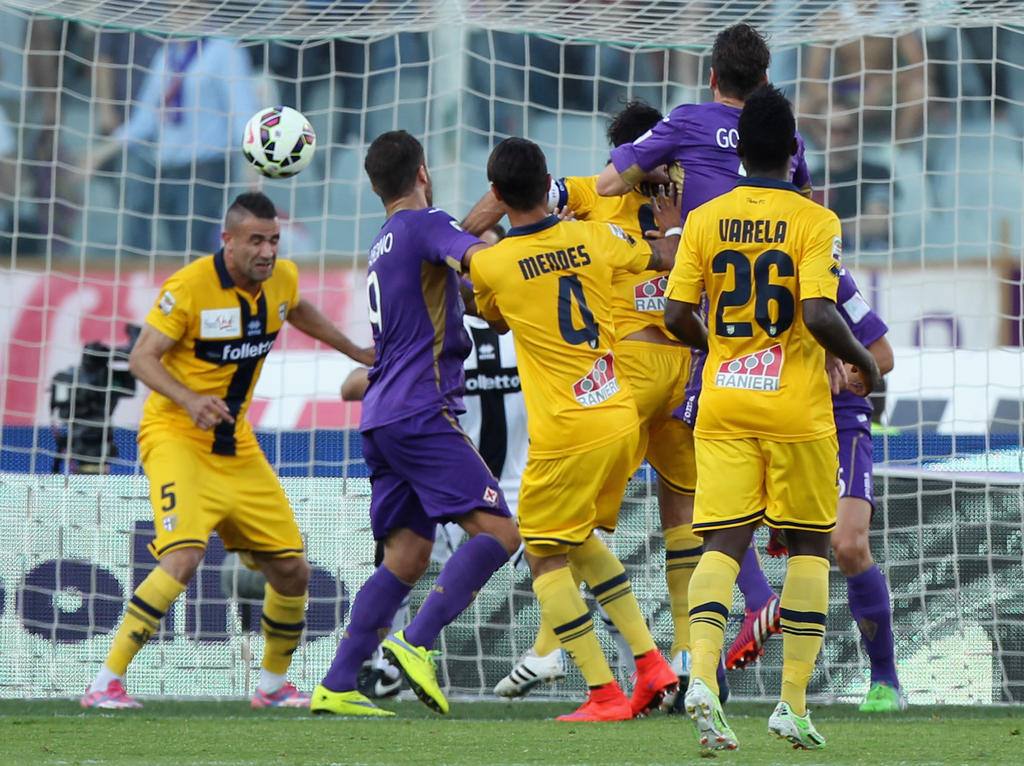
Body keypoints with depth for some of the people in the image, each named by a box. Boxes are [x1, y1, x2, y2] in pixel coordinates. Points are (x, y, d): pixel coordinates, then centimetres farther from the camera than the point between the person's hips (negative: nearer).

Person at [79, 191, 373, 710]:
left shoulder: (282, 279, 1)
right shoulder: (189, 287, -19)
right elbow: (141, 357, -18)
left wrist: (355, 351, 33)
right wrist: (189, 400, -33)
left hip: (238, 448, 7)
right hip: (175, 435, -7)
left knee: (291, 570, 5)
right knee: (183, 557, -28)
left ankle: (273, 686, 28)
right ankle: (106, 682, -22)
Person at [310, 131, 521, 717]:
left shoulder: (383, 245, 23)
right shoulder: (425, 224, -3)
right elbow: (480, 257, -23)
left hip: (381, 419, 9)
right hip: (422, 410, -9)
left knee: (407, 556, 8)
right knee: (499, 530, -13)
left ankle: (337, 686, 0)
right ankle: (417, 643, -24)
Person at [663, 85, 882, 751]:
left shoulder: (704, 220, 2)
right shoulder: (815, 221, -8)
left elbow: (677, 316, 0)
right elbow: (819, 315, -19)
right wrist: (864, 361, -1)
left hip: (723, 403, 3)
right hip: (796, 407, -3)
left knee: (725, 541, 2)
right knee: (809, 545, 9)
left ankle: (701, 672, -22)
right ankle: (794, 701, 3)